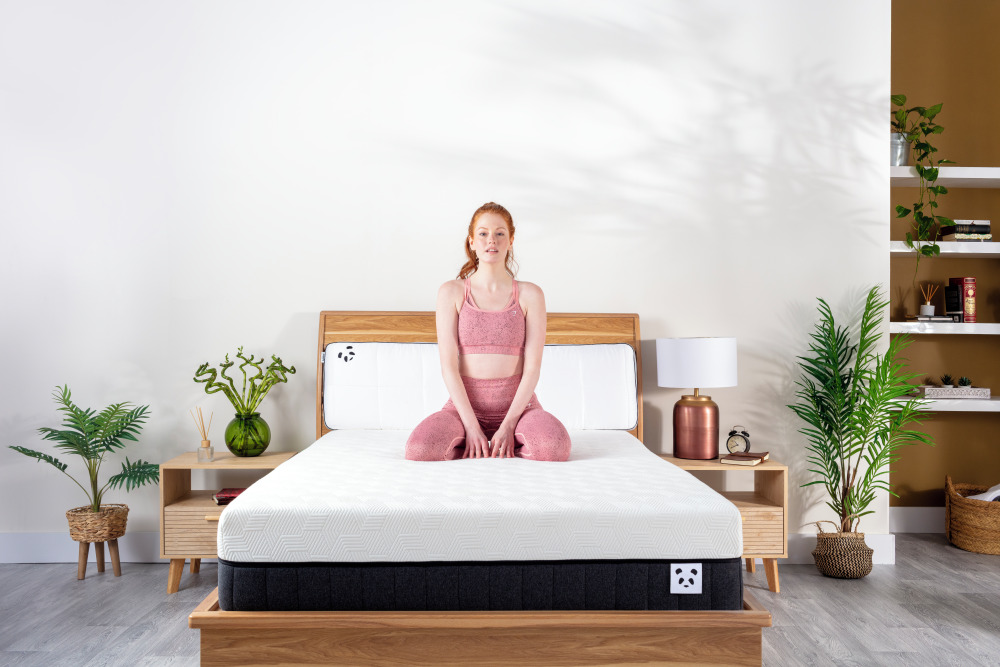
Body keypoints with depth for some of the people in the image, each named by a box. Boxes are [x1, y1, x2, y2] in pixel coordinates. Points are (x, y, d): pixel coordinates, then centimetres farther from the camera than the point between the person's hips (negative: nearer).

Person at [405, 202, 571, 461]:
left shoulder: (530, 295, 3)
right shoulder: (451, 292, 3)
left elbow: (532, 367, -3)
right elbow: (448, 364, -4)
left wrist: (508, 425, -14)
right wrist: (471, 425, -13)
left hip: (517, 403, 0)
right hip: (465, 404, 0)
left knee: (554, 448, -32)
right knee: (419, 450, -29)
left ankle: (510, 442, 1)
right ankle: (468, 441, 3)